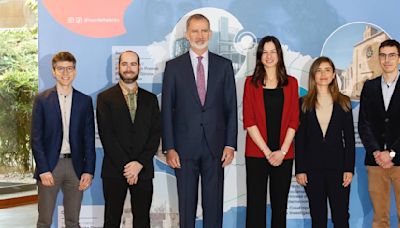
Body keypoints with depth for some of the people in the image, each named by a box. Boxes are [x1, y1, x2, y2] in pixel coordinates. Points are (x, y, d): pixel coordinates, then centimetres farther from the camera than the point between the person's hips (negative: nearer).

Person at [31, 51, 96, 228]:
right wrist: (43, 169, -10)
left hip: (76, 165, 2)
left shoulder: (85, 101, 6)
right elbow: (36, 138, -2)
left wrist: (89, 170, -2)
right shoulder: (42, 100, 1)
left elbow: (89, 138, 5)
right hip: (49, 166, -2)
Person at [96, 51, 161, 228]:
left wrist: (140, 163, -9)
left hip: (143, 170, 2)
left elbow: (156, 133, 3)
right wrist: (125, 165, -11)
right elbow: (106, 135, -5)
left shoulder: (150, 99, 11)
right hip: (114, 171, -2)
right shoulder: (105, 98, 3)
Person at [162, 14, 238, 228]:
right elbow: (167, 109, 1)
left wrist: (230, 144, -2)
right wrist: (169, 147, -5)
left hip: (215, 146, 1)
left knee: (214, 202, 7)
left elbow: (231, 107, 5)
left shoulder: (224, 65, 6)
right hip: (185, 146, -1)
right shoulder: (173, 66, 3)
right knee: (186, 202, 6)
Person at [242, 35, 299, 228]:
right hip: (257, 153, -1)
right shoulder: (251, 82, 3)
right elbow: (248, 121, -3)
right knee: (256, 204, 0)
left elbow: (293, 120, 4)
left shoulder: (291, 83, 8)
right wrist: (267, 152, -9)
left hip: (283, 155, 2)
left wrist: (282, 151, -7)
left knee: (280, 205, 7)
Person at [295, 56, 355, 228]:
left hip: (338, 166, 0)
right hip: (312, 167, 0)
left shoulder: (344, 103, 5)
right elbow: (299, 138, 3)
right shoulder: (304, 103, 4)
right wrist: (300, 170, -3)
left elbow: (349, 138, 3)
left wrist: (349, 168, -4)